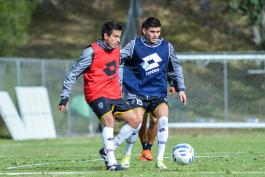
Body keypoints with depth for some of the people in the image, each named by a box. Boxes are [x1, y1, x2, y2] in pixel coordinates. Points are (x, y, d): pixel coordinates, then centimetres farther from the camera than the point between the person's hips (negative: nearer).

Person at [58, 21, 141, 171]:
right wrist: (65, 97, -12)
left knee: (135, 121, 0)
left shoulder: (117, 50, 10)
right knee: (109, 120, -29)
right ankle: (111, 162, -28)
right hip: (97, 95, -8)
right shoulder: (92, 52, -12)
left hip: (114, 95, 8)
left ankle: (108, 150, 9)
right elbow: (73, 74, -9)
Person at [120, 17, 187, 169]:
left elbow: (176, 67, 16)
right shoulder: (135, 45, -2)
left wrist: (181, 88, 14)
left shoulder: (167, 47, 5)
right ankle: (127, 156, 11)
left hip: (158, 93, 2)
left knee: (163, 119, -22)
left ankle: (160, 159, -14)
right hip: (137, 92, -2)